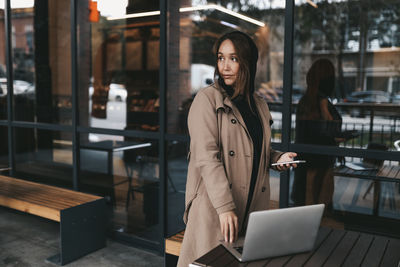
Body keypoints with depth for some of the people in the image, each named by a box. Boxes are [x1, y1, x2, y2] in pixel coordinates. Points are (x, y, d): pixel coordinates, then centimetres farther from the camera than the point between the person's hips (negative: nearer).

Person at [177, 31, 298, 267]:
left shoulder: (260, 106, 13)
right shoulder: (207, 99, -6)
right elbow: (207, 156, -16)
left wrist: (278, 158, 2)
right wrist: (225, 207, -23)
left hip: (253, 206, 5)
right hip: (213, 206, -5)